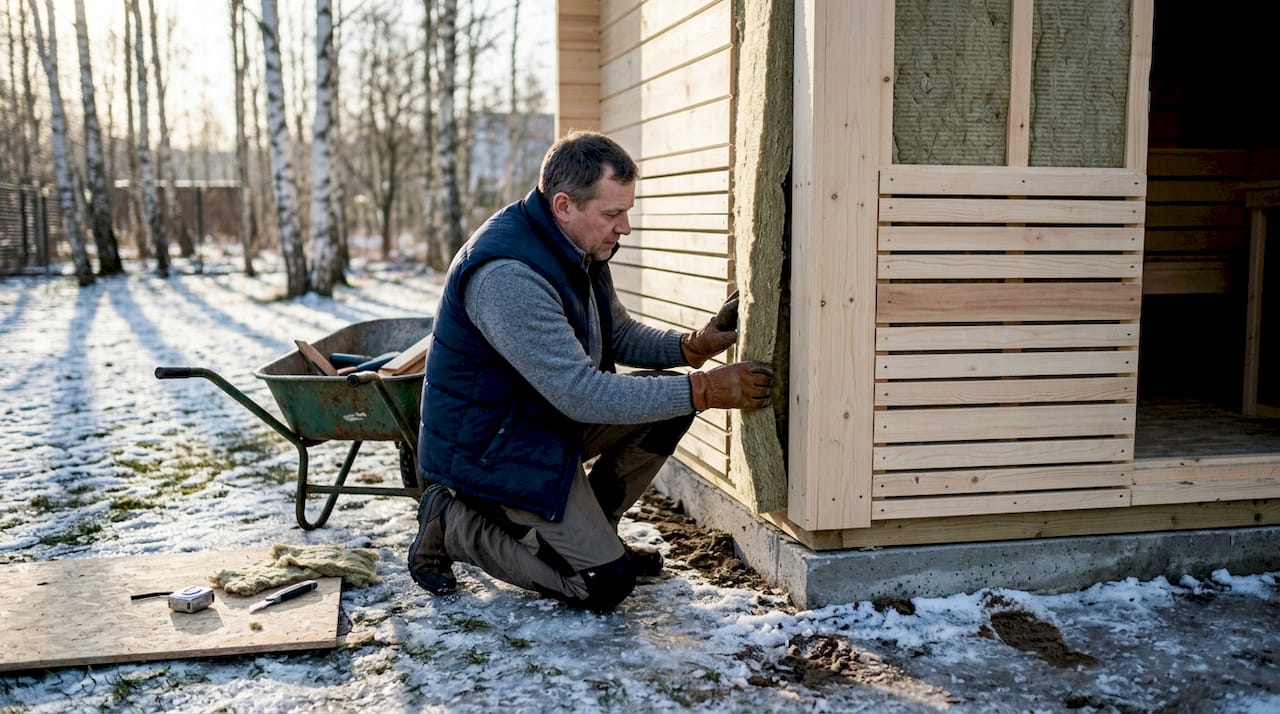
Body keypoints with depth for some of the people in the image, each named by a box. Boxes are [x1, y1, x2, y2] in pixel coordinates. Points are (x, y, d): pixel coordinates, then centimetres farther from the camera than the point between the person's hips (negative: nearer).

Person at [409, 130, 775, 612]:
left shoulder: (577, 247, 0)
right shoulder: (506, 275, -31)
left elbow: (620, 335, 11)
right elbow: (581, 395, -33)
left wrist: (693, 347, -9)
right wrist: (704, 391, -29)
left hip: (550, 417, 9)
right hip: (493, 448, -9)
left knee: (671, 399, -2)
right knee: (604, 586, -11)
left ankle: (587, 530, 12)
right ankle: (454, 525, 3)